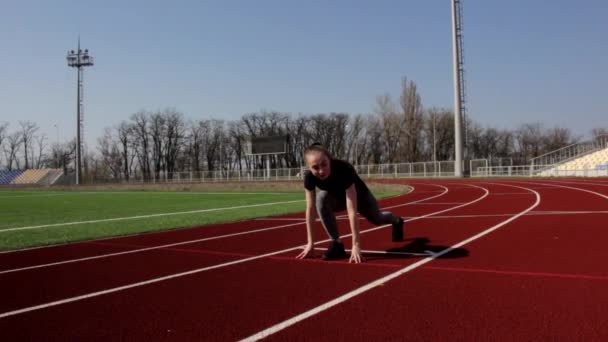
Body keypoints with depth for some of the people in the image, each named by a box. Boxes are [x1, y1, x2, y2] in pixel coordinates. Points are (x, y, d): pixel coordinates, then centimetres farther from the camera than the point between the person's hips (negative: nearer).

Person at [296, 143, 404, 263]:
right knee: (321, 199, -33)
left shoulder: (344, 170, -46)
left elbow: (352, 211, -48)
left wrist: (356, 245, -49)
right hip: (337, 197, 2)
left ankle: (397, 221, 63)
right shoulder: (309, 176, -34)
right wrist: (310, 243, -27)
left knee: (377, 219, 25)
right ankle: (337, 244, -18)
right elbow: (310, 209, -29)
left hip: (358, 195, -2)